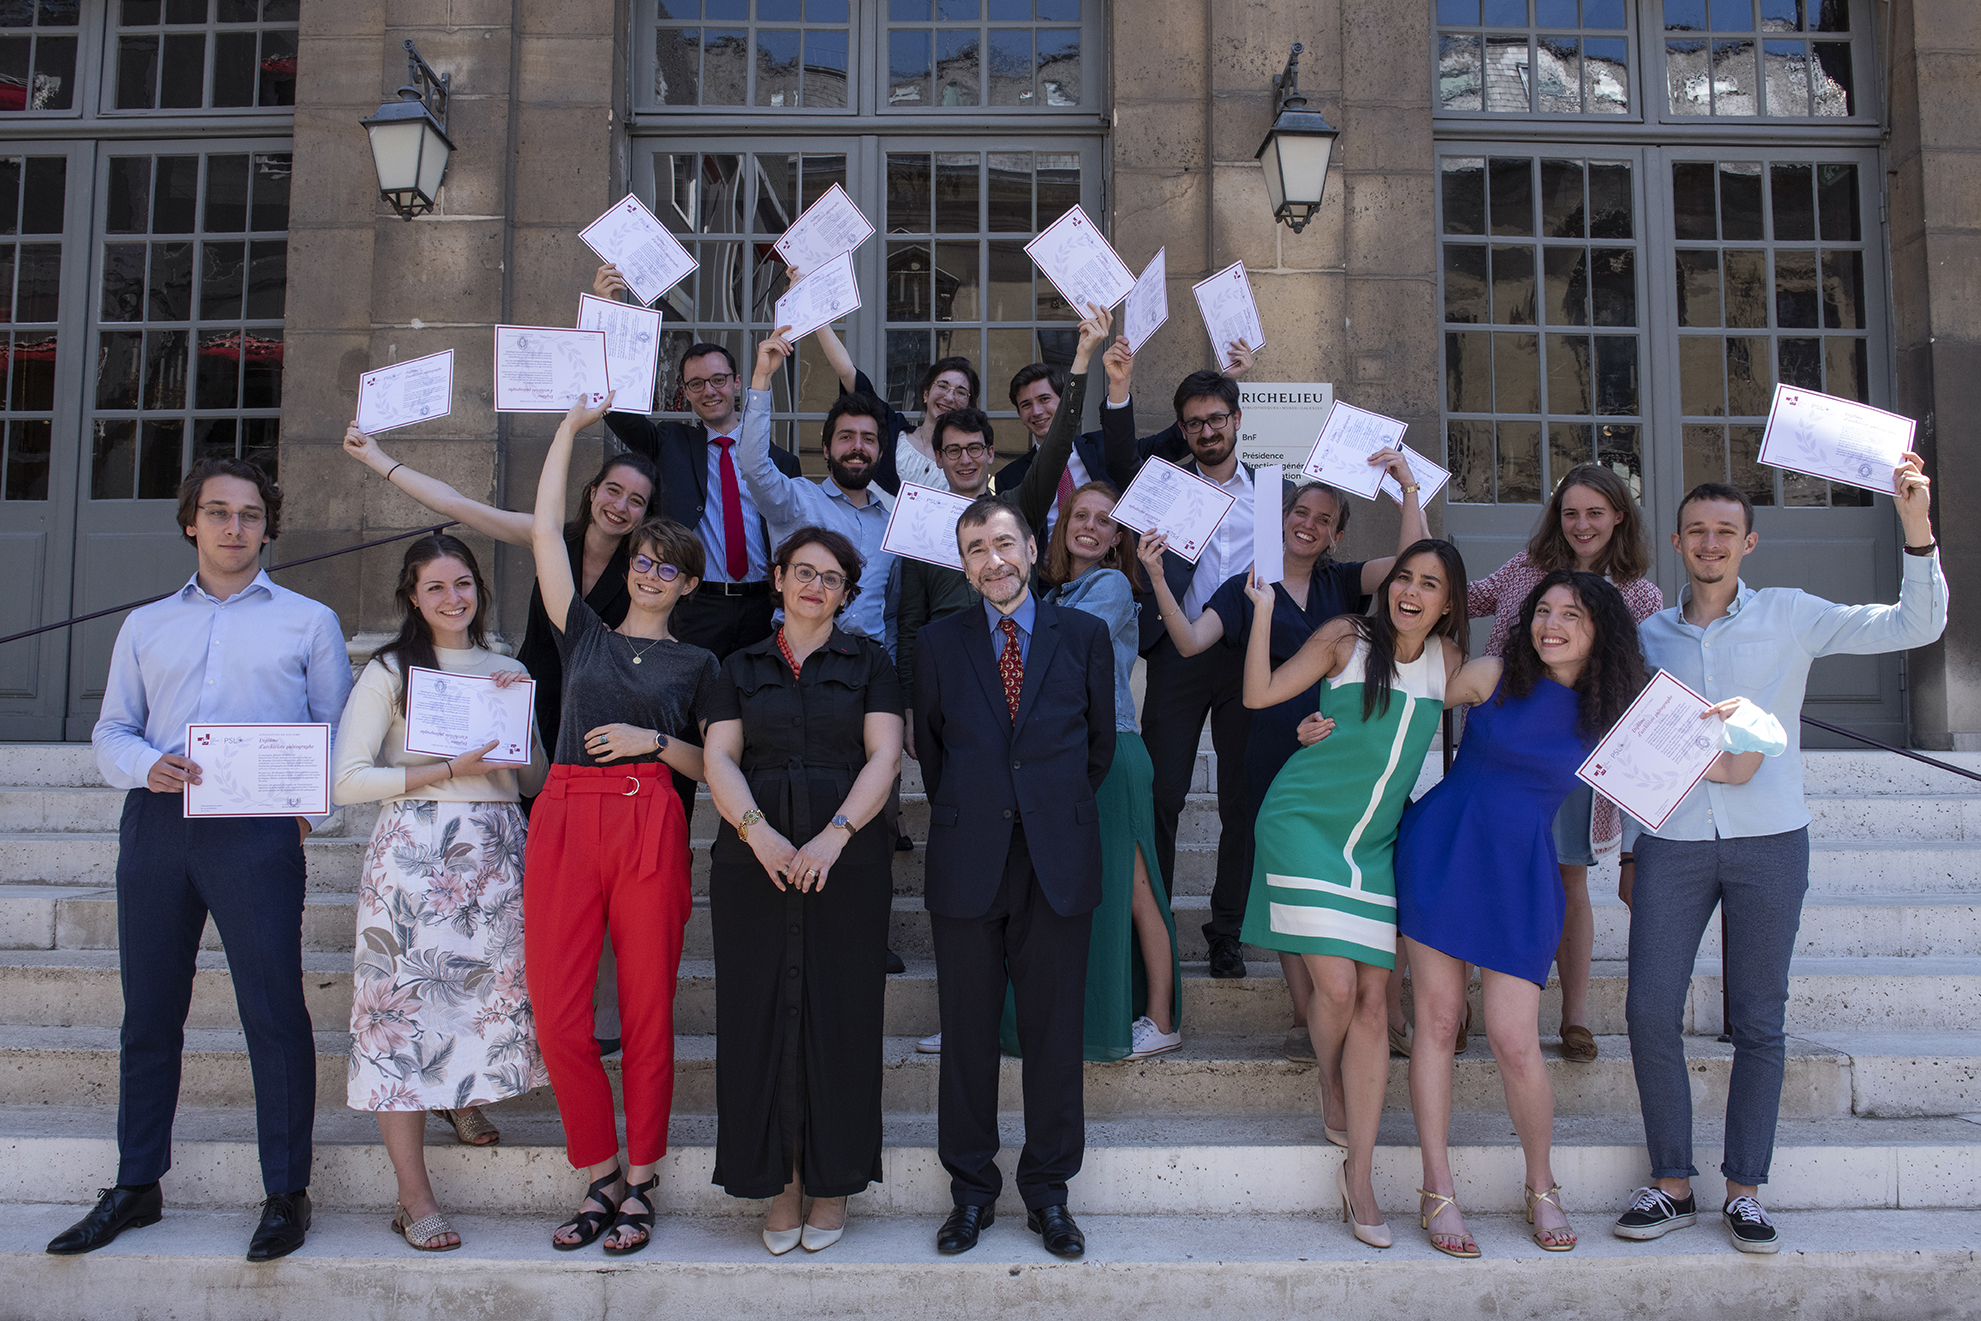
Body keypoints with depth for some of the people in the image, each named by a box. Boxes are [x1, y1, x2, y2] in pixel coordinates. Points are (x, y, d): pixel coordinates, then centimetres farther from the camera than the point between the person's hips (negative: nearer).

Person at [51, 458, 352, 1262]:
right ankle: (136, 1187, 21)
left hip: (258, 830, -3)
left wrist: (312, 807, -8)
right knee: (148, 1011, 9)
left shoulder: (308, 621, 12)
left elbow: (340, 734, 8)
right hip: (155, 826, 4)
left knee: (273, 1011, -5)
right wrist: (147, 765, -7)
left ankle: (286, 1195, 3)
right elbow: (110, 733, 15)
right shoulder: (145, 625, 20)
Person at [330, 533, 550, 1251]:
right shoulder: (390, 669, 2)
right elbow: (347, 779, -7)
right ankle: (415, 1198, 1)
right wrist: (455, 769, -12)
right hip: (414, 849, -4)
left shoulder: (507, 671, 15)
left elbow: (534, 779, 16)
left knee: (496, 989, 1)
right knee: (406, 1004, -5)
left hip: (498, 853, 4)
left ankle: (467, 1093, 35)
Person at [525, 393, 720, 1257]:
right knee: (557, 1013, -2)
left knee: (648, 1011, 1)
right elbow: (545, 530, 12)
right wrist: (571, 428, 15)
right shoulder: (585, 634, 16)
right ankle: (600, 1174, 16)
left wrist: (655, 742, -5)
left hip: (650, 825, -1)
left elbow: (712, 765, 13)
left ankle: (640, 1183, 14)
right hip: (565, 817, 1)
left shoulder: (698, 664, 14)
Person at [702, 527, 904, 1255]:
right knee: (763, 1011, 1)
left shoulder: (867, 662, 9)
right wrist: (759, 833, -16)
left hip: (847, 857, -1)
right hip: (754, 858, 2)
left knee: (840, 1012, 0)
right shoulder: (742, 668, 14)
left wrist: (834, 836, -17)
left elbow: (883, 757, -2)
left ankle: (833, 1182, 12)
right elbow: (719, 760, 2)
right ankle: (780, 1182, 12)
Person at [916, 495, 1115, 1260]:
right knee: (968, 1032, 7)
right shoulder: (939, 643, 7)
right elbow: (930, 746, 14)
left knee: (1054, 1031, 6)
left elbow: (1101, 740, 12)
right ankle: (971, 1190, 20)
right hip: (967, 860, 1)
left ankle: (1048, 1192, 20)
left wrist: (1058, 810, 11)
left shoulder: (1084, 635, 6)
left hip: (1058, 859, 0)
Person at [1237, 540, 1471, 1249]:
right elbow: (1259, 693, -6)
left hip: (1376, 842, 4)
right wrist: (1263, 607, -13)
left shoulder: (1448, 659, 7)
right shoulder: (1347, 637, -3)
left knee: (1372, 998, -2)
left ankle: (1358, 1175, 5)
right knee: (1336, 986, -15)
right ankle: (1331, 1096, 19)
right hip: (1304, 824, -4)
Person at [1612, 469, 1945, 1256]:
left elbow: (1916, 626, -3)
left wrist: (1916, 527, -16)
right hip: (1672, 843, 2)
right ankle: (1671, 1186, 10)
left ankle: (1745, 1190, 17)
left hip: (1768, 839, -1)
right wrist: (1627, 852, 13)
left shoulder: (1790, 617, 3)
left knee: (1758, 1020, 5)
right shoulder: (1650, 637, 9)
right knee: (1649, 1011, -4)